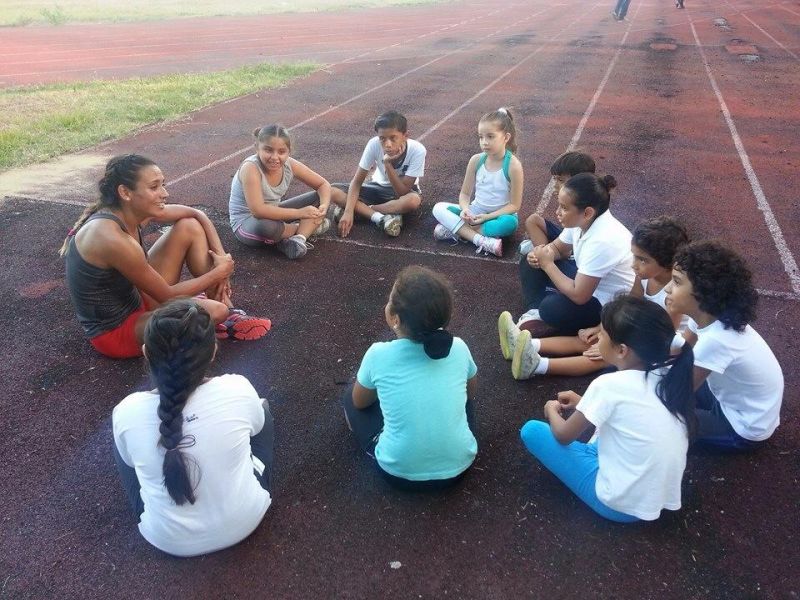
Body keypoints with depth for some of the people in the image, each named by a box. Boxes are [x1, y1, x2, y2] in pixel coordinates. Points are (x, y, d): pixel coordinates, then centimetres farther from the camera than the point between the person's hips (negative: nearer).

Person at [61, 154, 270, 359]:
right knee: (214, 311, -31)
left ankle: (227, 311, 3)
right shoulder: (113, 239, -32)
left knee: (190, 227, 0)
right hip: (114, 331, -9)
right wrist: (220, 272, -11)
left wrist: (221, 257, -6)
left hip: (135, 298, 9)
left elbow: (197, 214, 5)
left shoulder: (129, 210, -8)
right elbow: (167, 296, -22)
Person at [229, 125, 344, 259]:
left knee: (320, 197, -3)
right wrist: (299, 213, -34)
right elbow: (258, 210, -37)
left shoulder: (290, 165, -12)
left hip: (273, 214, 6)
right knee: (266, 226, -41)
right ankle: (308, 228, -11)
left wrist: (324, 206, -24)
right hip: (247, 223, -6)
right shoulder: (251, 168, -28)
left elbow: (323, 185, -2)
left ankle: (299, 239, -20)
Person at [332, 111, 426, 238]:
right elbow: (357, 181, -20)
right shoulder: (374, 144, -24)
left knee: (413, 201, -40)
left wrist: (387, 164, -37)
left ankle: (361, 210, -21)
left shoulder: (417, 150, -28)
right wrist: (348, 211, -33)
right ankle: (380, 217, -29)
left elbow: (402, 192, -28)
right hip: (379, 187, 2)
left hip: (403, 190, -2)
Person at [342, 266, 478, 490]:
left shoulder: (378, 354, -15)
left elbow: (360, 402, 6)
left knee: (351, 399, 20)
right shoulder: (458, 348, -9)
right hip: (459, 465, 3)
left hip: (399, 472, -3)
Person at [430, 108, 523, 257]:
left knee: (510, 223, -38)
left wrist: (487, 216, -23)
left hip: (499, 215, -4)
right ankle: (482, 240, -28)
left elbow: (514, 205, -13)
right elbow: (465, 193, 1)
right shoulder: (476, 160, -6)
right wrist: (465, 210, -21)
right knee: (439, 208, -15)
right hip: (475, 212, 4)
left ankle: (455, 229, -24)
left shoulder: (513, 165, -16)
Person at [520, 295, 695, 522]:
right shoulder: (669, 376, -6)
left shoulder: (609, 385, -24)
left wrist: (552, 410, 12)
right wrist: (584, 403, 16)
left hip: (619, 504, -7)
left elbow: (563, 435, -8)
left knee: (532, 431, -1)